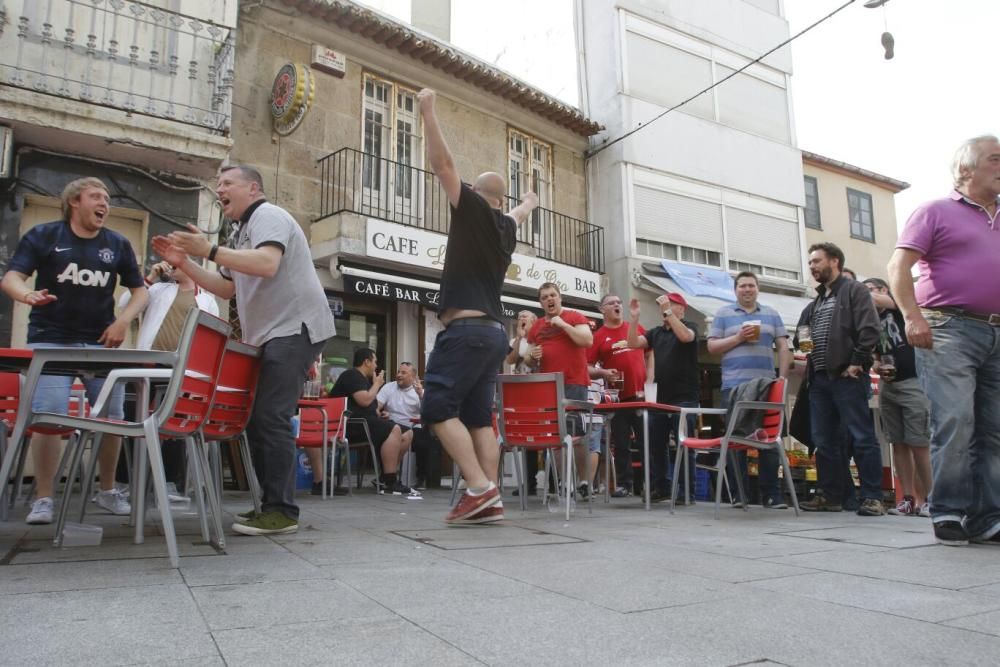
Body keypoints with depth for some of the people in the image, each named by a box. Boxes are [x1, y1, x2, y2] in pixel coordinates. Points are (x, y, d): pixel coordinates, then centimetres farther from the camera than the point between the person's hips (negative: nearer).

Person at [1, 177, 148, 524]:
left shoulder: (118, 244, 9)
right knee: (47, 415, -13)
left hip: (101, 342, 3)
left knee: (112, 415, 1)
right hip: (50, 340, -2)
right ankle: (43, 499, -1)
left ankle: (108, 491, 17)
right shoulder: (42, 235, 3)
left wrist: (124, 320, -6)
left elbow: (140, 290, 13)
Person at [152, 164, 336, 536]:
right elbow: (228, 289, 23)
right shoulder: (242, 234, 24)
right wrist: (184, 263, 15)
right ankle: (271, 503, 16)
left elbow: (267, 265, -26)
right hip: (270, 336, 11)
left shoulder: (268, 216, -6)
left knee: (271, 417, -15)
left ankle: (282, 512, -11)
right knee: (256, 418, 9)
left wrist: (210, 251, -22)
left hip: (295, 328, -10)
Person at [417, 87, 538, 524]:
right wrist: (528, 204, 66)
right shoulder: (506, 225, 19)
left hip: (465, 329, -8)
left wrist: (427, 112, 2)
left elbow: (442, 165, -4)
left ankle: (479, 487, -15)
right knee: (478, 415, 6)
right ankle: (489, 499, 2)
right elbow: (519, 213, 43)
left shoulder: (473, 209, 0)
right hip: (493, 332, 8)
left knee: (438, 408, -8)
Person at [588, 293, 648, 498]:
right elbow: (587, 368, -2)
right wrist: (603, 372, -20)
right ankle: (623, 484, 14)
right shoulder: (598, 336, 0)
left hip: (641, 394, 2)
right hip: (618, 397, -1)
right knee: (621, 444, 5)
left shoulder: (637, 328, 8)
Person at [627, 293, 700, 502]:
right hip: (661, 398, 6)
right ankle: (659, 487, 18)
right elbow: (633, 343, 4)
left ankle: (685, 490, 1)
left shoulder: (690, 326, 1)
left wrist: (667, 311, -20)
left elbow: (685, 336, -22)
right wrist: (635, 317, -6)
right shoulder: (656, 332, 16)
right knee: (654, 445, 8)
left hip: (684, 398, -6)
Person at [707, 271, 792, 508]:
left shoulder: (771, 314, 16)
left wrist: (782, 378, 1)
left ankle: (771, 494, 7)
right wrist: (738, 338, -10)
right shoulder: (723, 314, 9)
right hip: (734, 387, -2)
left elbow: (783, 347, 12)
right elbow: (712, 346, 3)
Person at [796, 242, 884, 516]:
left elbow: (869, 329, -9)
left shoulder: (854, 290, 2)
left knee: (862, 437, -6)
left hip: (847, 376, -7)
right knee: (825, 441, 7)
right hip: (819, 378, 8)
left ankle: (872, 497, -3)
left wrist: (857, 362, -16)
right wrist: (807, 362, 9)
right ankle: (831, 496, 12)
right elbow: (800, 336, 26)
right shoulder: (814, 304, 23)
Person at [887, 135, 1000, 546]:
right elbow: (898, 267, -6)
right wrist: (913, 317, -18)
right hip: (948, 330, -6)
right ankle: (949, 513, -6)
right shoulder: (935, 212, 5)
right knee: (954, 422, -14)